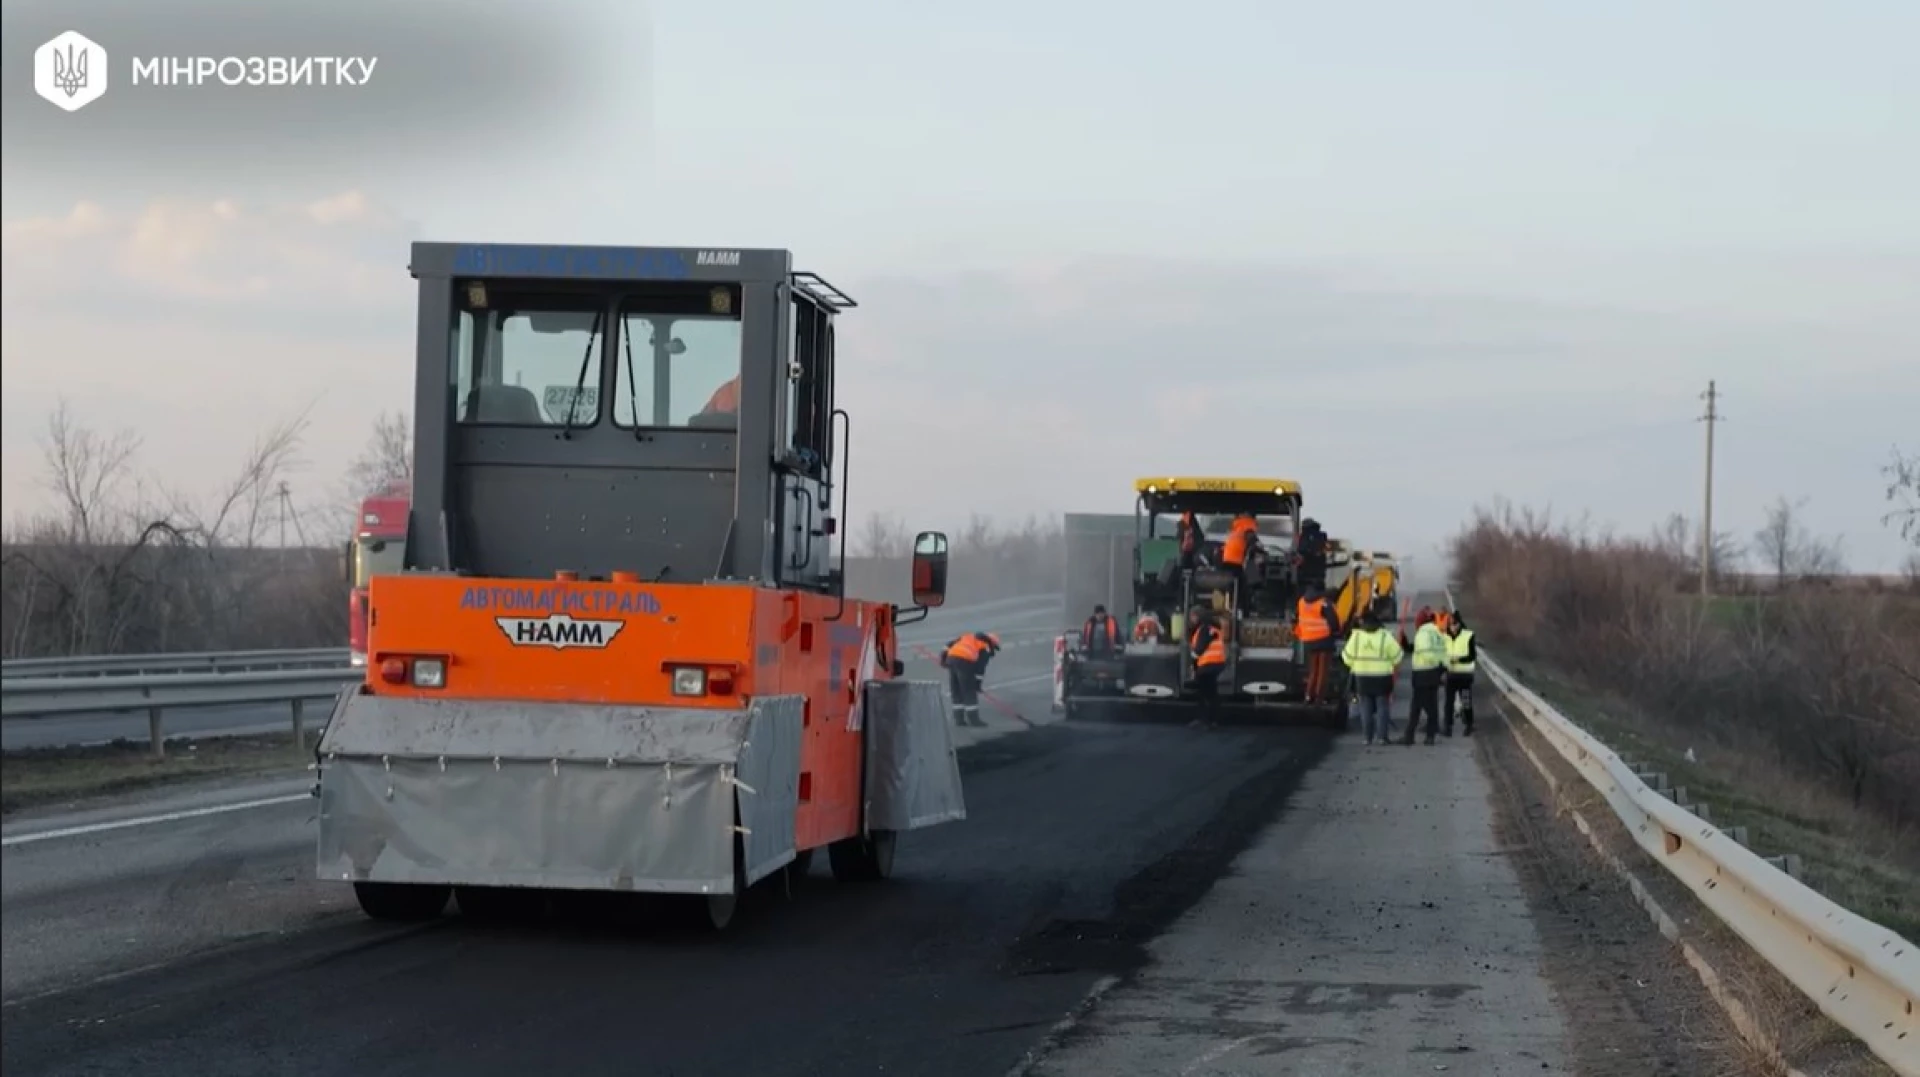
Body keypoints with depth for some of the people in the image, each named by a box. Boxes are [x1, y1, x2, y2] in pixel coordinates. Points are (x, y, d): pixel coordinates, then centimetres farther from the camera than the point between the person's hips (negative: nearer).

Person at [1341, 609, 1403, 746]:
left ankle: (1368, 737, 5)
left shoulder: (1356, 636, -6)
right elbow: (1397, 656, -4)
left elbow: (1348, 657, -3)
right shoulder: (1385, 637, -8)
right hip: (1382, 677, -1)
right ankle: (1382, 736, 1)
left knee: (1366, 708, 7)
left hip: (1362, 677, 1)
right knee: (1382, 706, 6)